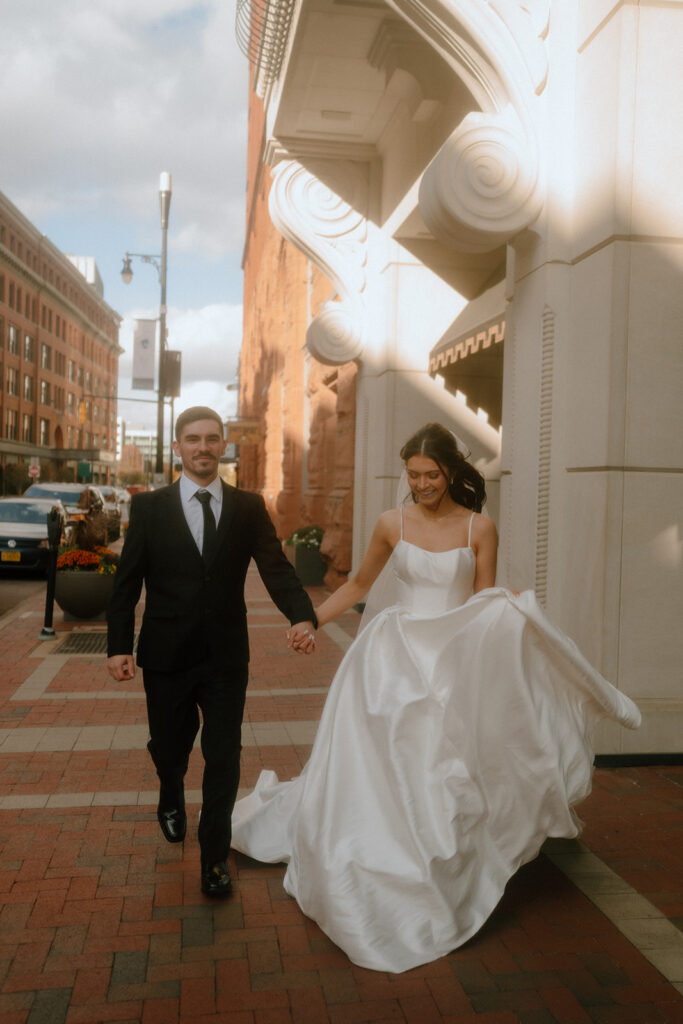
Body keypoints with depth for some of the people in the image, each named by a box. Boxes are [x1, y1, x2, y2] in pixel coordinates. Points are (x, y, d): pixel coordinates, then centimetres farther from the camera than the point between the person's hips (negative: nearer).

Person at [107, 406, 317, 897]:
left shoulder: (250, 508, 0)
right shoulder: (149, 506, -1)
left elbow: (276, 568, -8)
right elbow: (127, 581, -2)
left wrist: (302, 615, -26)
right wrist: (119, 645, -10)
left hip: (226, 657, 0)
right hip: (166, 655, 1)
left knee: (224, 757, 3)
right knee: (169, 747, 18)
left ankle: (214, 856, 23)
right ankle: (172, 800, 53)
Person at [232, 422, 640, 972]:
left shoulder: (479, 528, -1)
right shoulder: (392, 524, 1)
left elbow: (486, 603, 0)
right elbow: (360, 584, 13)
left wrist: (509, 611, -22)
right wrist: (311, 620, 6)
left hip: (456, 664, 0)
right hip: (396, 659, 1)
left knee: (445, 772, 4)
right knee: (383, 770, 2)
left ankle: (445, 884, 24)